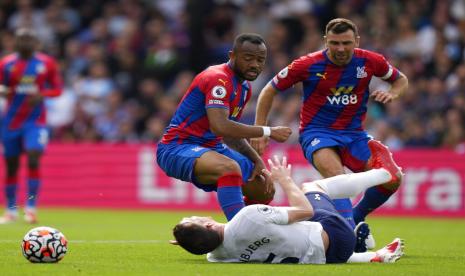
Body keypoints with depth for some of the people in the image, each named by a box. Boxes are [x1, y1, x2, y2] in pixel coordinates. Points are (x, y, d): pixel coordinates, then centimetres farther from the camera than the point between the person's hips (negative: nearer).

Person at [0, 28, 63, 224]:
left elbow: (57, 89, 7)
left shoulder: (47, 63, 0)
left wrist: (41, 94, -14)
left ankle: (31, 207, -11)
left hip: (35, 121, -1)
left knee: (33, 159, -18)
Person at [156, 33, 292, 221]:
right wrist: (268, 132, -25)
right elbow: (220, 126, -32)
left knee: (265, 190, 11)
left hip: (211, 147, 10)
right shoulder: (218, 79, -19)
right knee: (231, 168, -38)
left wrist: (257, 160, 5)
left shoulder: (244, 87, 11)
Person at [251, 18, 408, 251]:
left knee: (392, 179, -11)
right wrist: (259, 130, -5)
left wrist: (392, 93, -11)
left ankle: (356, 219, 13)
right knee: (335, 173, -35)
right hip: (316, 133, -4)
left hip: (353, 133, 4)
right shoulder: (308, 65, -13)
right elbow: (270, 90, -1)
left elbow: (401, 80, 13)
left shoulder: (370, 62, -6)